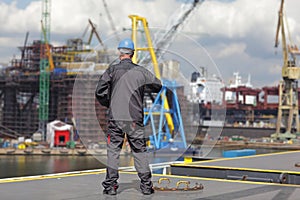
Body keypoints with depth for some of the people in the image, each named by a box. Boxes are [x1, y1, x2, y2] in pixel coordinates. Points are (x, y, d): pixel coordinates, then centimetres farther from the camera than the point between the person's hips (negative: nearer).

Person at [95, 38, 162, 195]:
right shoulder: (141, 71, 4)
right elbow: (158, 85, 14)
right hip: (135, 118, 1)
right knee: (139, 150, 9)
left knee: (113, 150, 6)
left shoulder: (112, 70, -1)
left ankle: (111, 185, 6)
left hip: (115, 117, -1)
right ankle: (146, 185, 11)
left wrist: (109, 104, 12)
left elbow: (100, 92, -5)